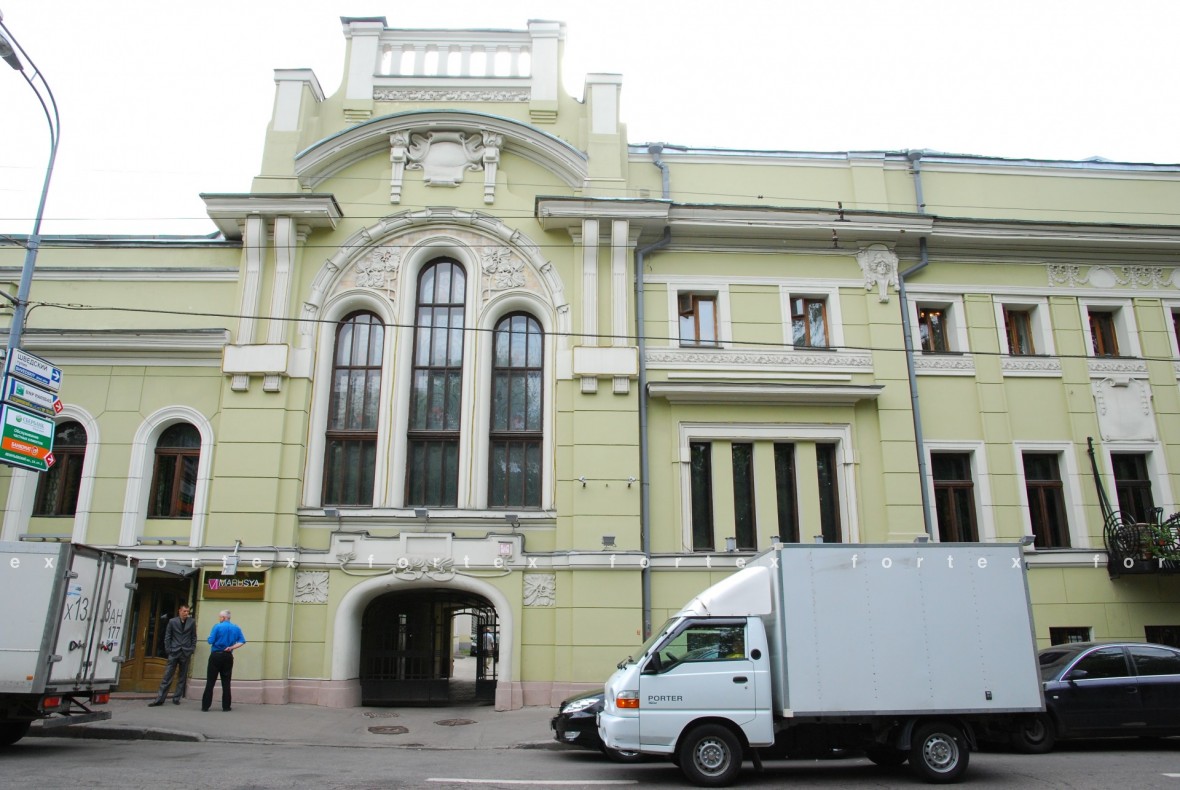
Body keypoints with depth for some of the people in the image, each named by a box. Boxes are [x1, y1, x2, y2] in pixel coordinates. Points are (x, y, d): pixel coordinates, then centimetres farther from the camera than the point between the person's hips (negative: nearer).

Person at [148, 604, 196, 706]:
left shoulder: (192, 622, 3)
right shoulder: (172, 621, 2)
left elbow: (194, 637, 6)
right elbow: (167, 637, 4)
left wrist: (192, 651, 0)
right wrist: (168, 650, -3)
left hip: (186, 653, 1)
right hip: (174, 652, -1)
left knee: (182, 677, 5)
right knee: (167, 676, -2)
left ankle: (177, 698, 13)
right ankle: (160, 699, 2)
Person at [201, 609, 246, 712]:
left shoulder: (217, 627, -7)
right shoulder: (236, 628, 6)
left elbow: (210, 641, -10)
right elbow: (242, 641, -1)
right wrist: (232, 647, -4)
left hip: (216, 656, -3)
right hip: (228, 656, 3)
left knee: (210, 681, 3)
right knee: (226, 682, 8)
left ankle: (205, 706, 3)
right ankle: (226, 706, 7)